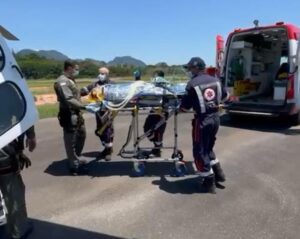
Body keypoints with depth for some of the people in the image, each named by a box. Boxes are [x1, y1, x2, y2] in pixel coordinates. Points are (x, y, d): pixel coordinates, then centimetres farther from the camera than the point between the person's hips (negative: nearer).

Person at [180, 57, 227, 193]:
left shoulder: (192, 84, -13)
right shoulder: (215, 80, 7)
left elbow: (185, 107, -10)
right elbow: (224, 96, 22)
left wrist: (180, 108, 12)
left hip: (202, 120, -7)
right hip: (215, 118, 7)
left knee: (200, 151, 7)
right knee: (208, 147, 25)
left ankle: (209, 182, 13)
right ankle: (218, 173, 31)